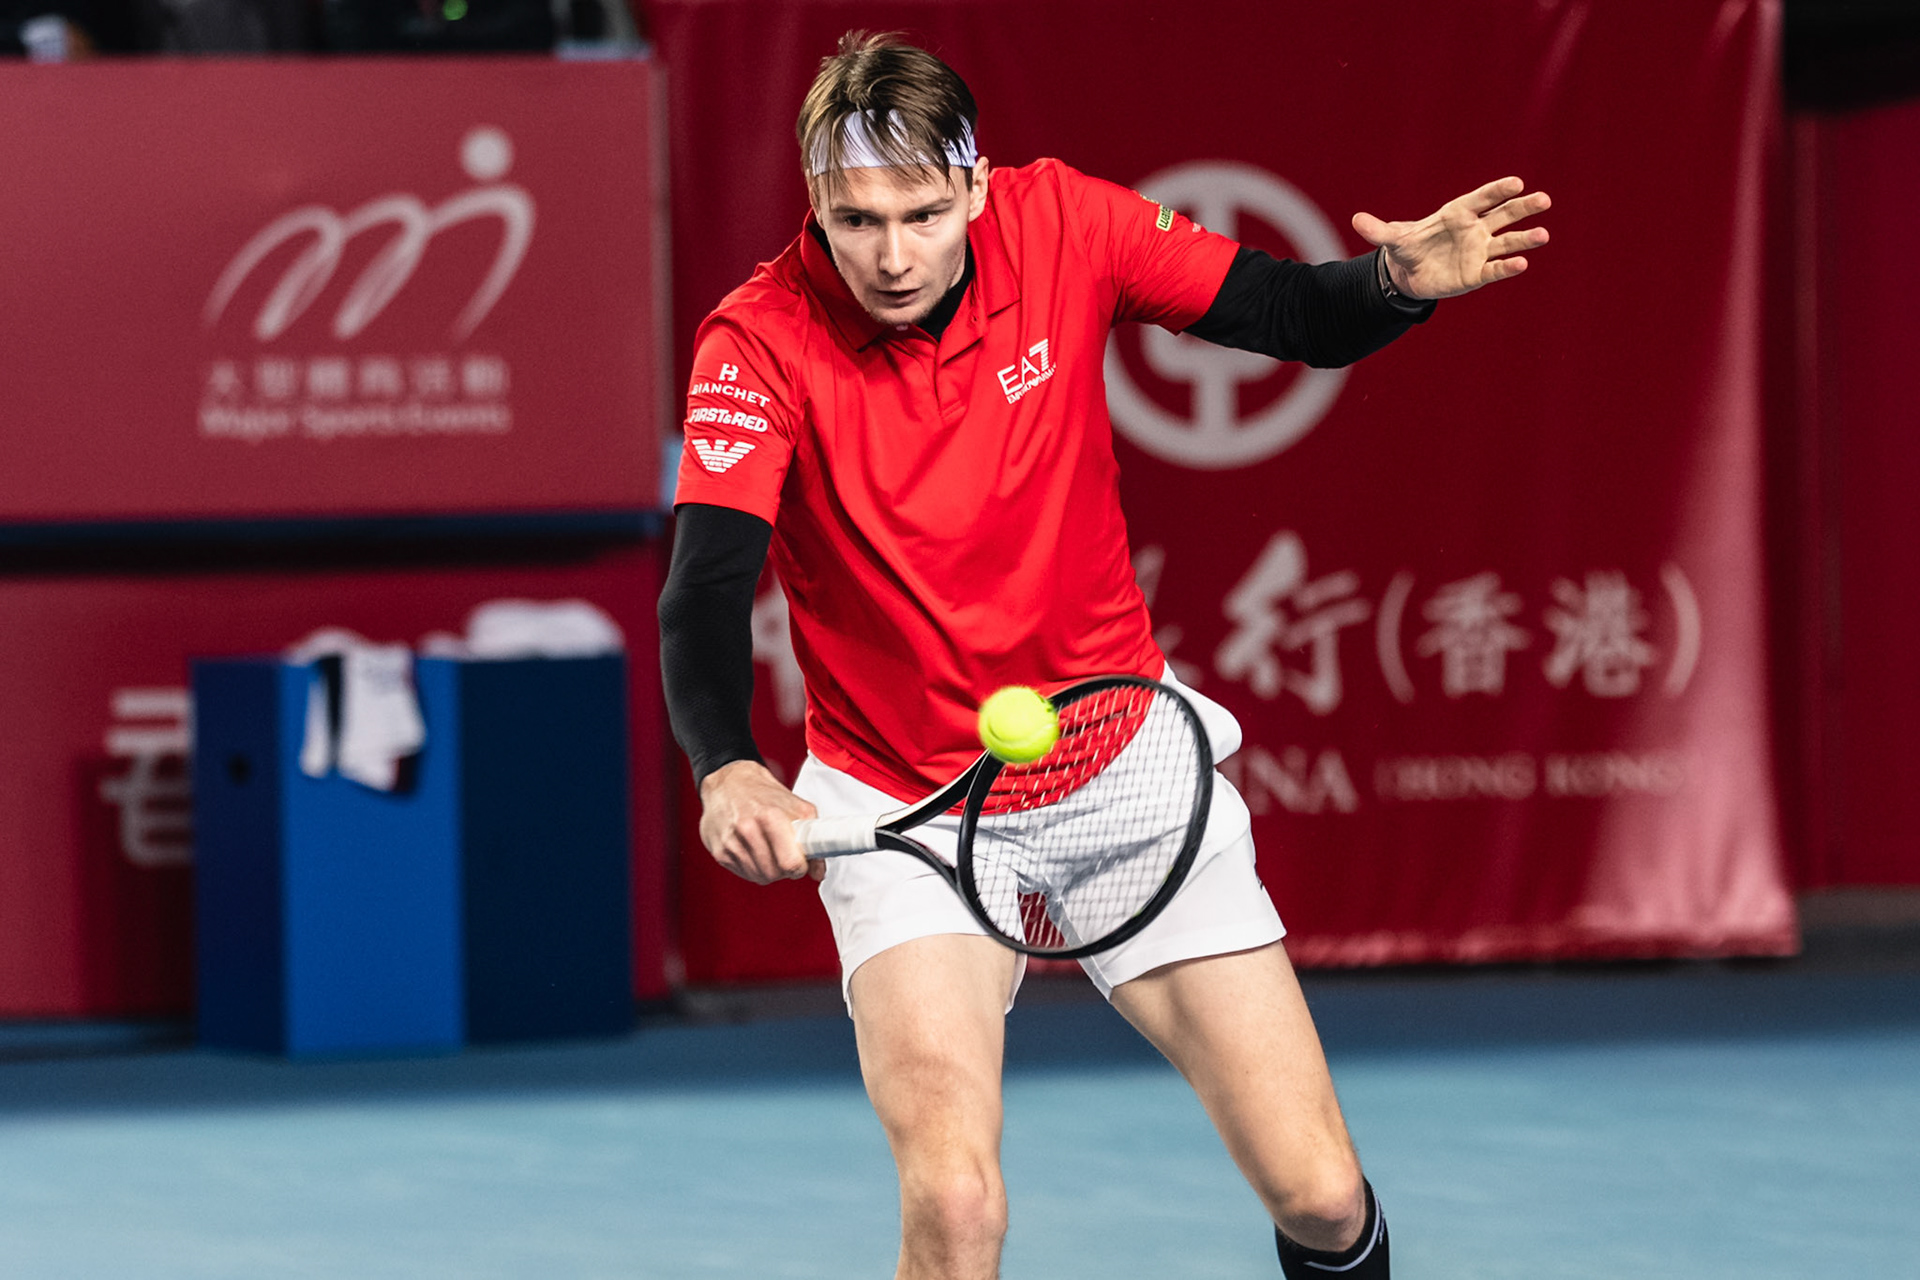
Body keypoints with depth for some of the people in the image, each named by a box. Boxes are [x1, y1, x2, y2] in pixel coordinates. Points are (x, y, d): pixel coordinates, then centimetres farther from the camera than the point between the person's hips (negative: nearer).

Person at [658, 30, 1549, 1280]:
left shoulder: (1063, 225, -11)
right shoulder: (761, 343, -19)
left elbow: (1301, 318, -4)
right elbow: (707, 592, -29)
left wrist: (1399, 283, -27)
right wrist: (730, 768, -48)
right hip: (903, 802, -2)